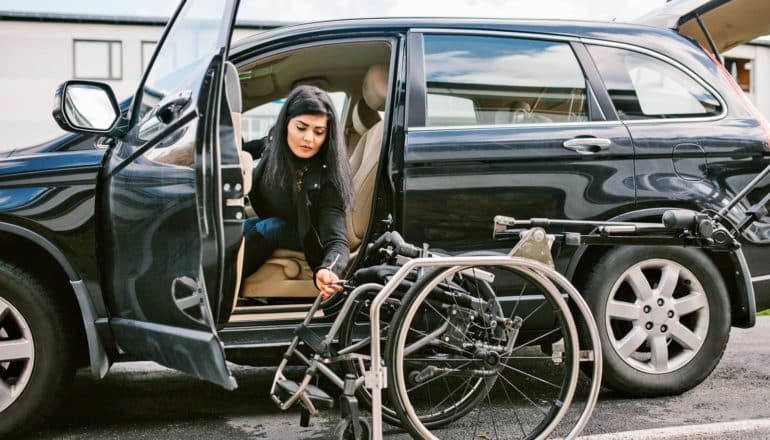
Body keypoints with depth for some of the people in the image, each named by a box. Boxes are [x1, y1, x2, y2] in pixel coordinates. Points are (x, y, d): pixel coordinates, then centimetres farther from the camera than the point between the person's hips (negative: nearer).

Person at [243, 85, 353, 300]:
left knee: (267, 228, -29)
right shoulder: (273, 149, -18)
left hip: (311, 241, -4)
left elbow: (336, 239, -40)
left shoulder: (329, 175, -31)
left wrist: (327, 271, -60)